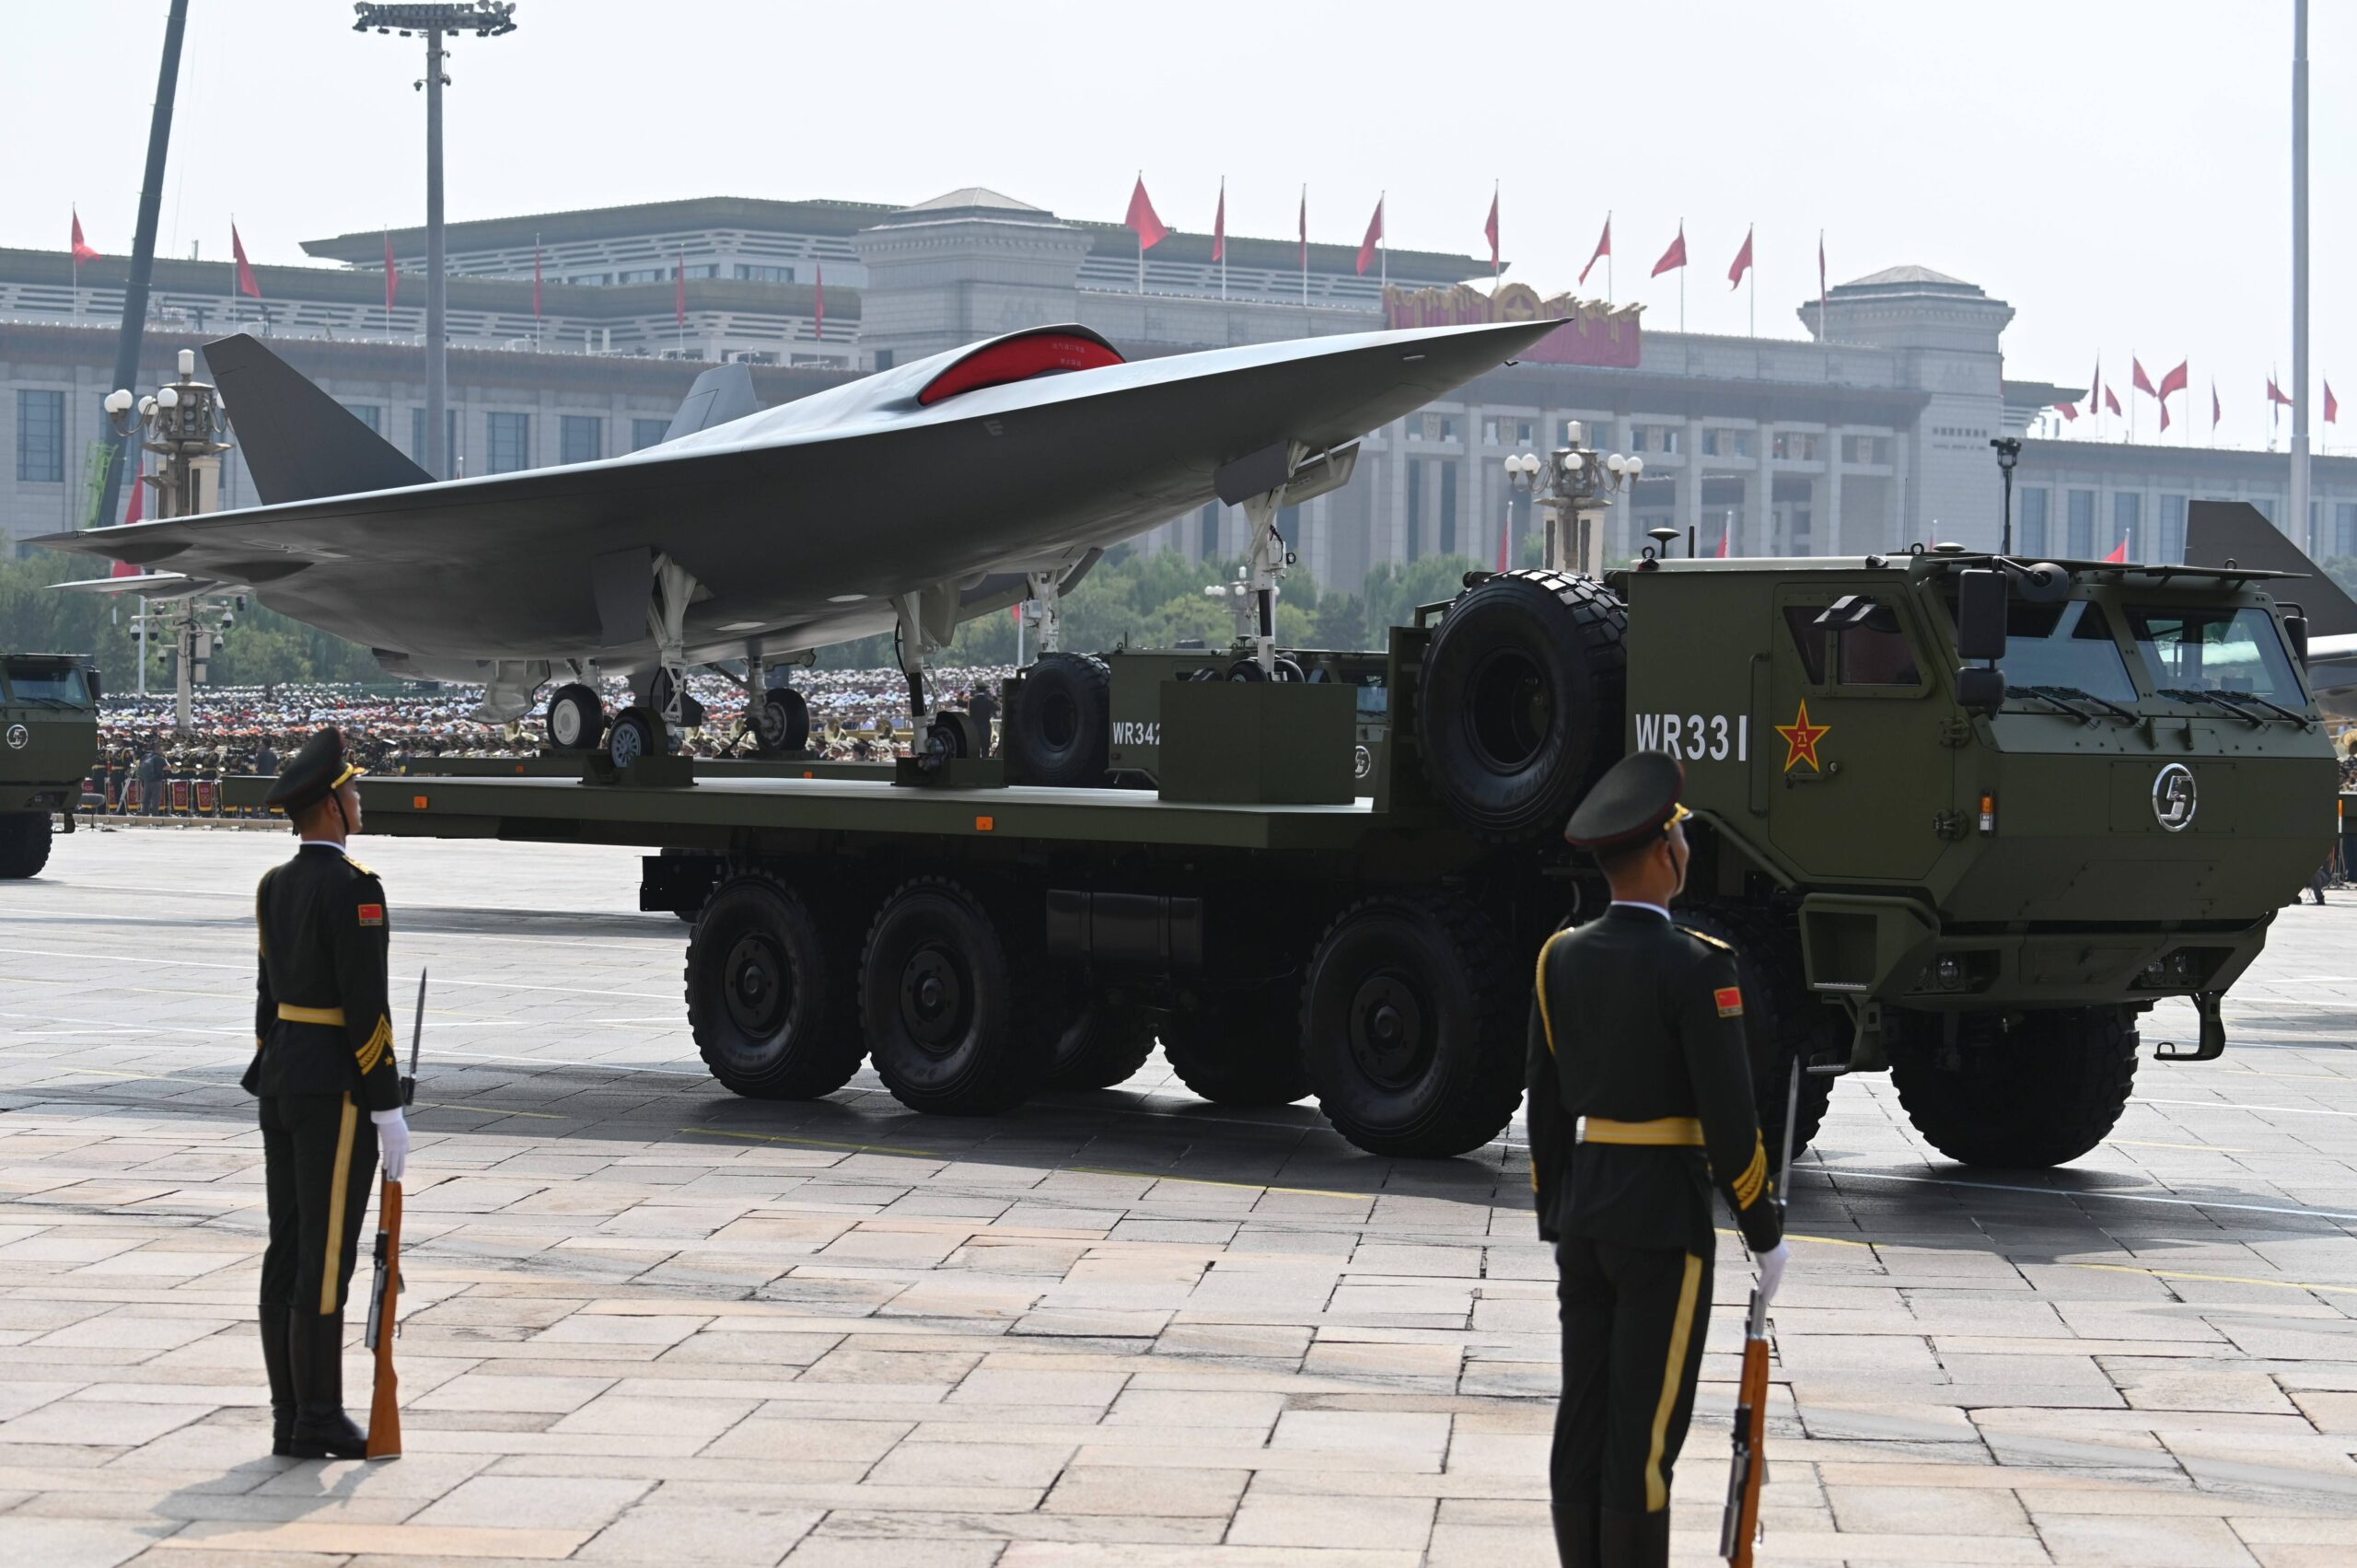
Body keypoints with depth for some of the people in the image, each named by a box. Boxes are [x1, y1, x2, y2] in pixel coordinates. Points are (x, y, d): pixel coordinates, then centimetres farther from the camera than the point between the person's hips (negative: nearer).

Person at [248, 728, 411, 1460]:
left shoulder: (274, 885, 10)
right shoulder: (352, 887, -16)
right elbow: (367, 1005, -18)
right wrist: (388, 1108, -15)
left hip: (282, 1078, 9)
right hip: (337, 1085, -9)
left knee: (287, 1250, 9)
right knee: (326, 1255, -5)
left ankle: (290, 1416, 13)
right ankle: (319, 1419, -2)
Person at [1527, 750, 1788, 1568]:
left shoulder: (1562, 956, 5)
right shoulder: (1696, 965, -15)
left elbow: (1545, 1108, 10)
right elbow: (1729, 1117, -15)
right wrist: (1765, 1234, -5)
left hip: (1583, 1214, 6)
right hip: (1665, 1223, -6)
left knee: (1585, 1420, 9)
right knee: (1645, 1431, -3)